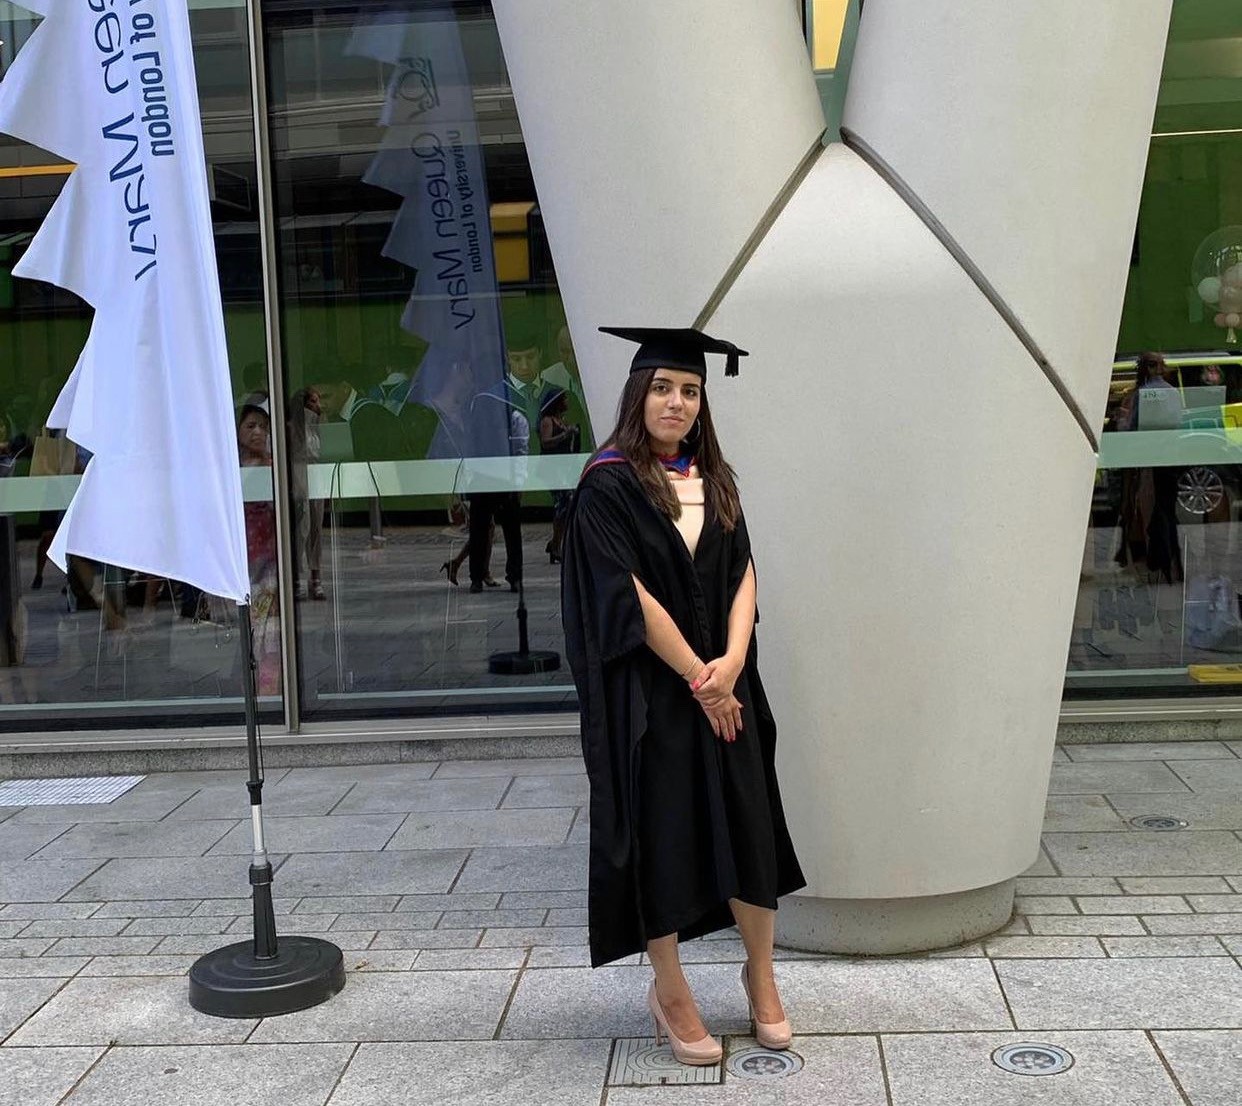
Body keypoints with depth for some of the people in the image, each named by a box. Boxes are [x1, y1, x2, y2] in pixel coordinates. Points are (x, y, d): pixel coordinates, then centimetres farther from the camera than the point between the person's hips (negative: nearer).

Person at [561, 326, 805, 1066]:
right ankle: (670, 992, 21)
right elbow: (629, 597, -16)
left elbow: (743, 572, 3)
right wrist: (697, 678, -14)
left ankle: (762, 974, 28)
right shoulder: (608, 484, -10)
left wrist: (732, 661, -12)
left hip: (724, 686, 5)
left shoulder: (715, 478, 8)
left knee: (748, 826, 8)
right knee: (659, 834, 4)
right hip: (649, 693, -5)